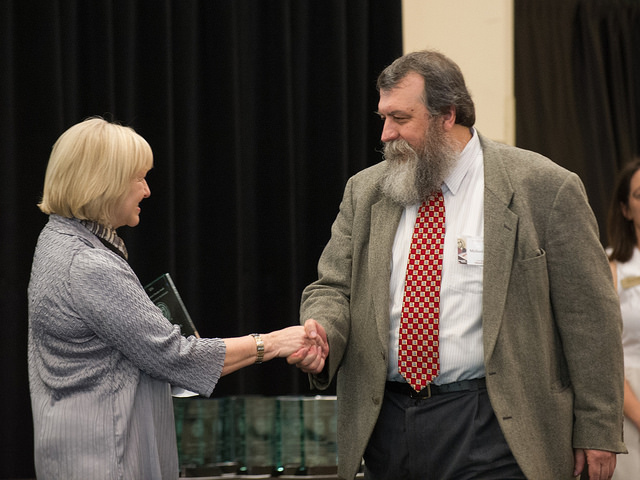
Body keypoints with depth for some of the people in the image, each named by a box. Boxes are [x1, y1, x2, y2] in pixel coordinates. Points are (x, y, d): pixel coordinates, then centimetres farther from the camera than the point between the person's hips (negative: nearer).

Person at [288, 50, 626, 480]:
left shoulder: (544, 188, -5)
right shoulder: (365, 191, 11)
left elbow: (590, 318, -4)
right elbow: (335, 287, 12)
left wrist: (597, 432, -5)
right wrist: (322, 334, -12)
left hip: (491, 429, -5)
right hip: (386, 424, 5)